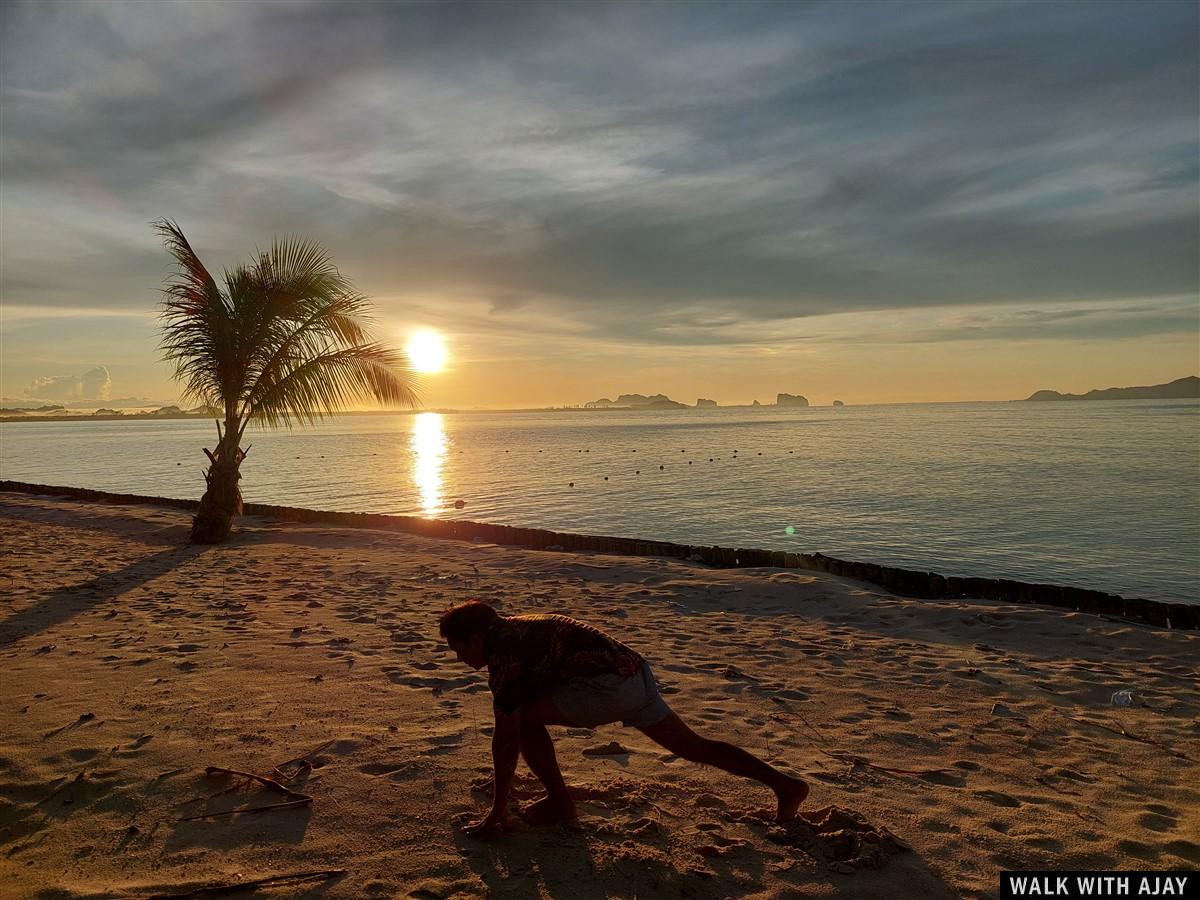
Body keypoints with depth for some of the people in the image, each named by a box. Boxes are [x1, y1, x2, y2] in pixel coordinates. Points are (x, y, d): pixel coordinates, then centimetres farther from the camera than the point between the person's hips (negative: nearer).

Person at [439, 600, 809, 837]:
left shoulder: (501, 652, -9)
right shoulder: (514, 630, 19)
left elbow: (506, 736, -10)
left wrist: (497, 812, -2)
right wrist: (501, 786, 35)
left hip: (609, 684, -10)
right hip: (637, 675, 10)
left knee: (528, 717, -6)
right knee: (693, 746, 17)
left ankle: (560, 803, 10)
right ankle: (785, 784, 20)